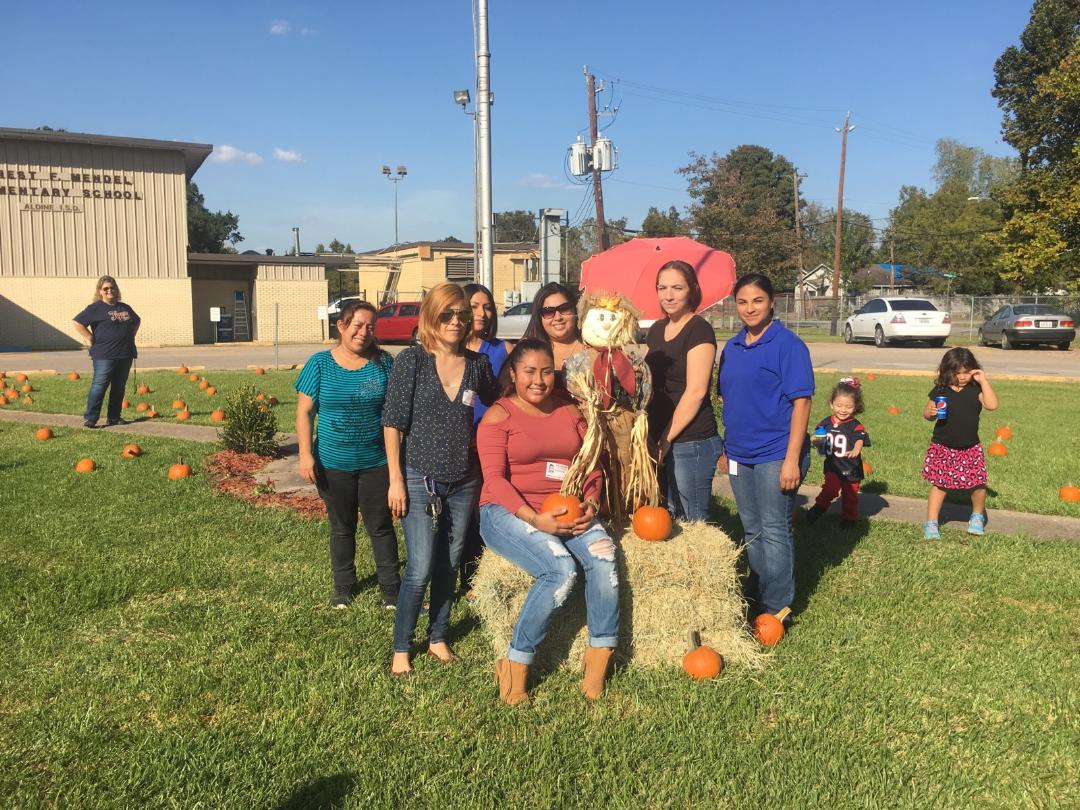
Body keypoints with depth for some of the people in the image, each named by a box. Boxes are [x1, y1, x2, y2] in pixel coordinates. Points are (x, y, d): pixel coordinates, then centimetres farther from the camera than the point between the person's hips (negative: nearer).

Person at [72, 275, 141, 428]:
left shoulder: (124, 308, 15)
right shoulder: (96, 308, -3)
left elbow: (137, 321, 32)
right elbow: (78, 323, -9)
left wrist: (131, 335, 19)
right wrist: (90, 339, -10)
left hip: (125, 354, 6)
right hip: (104, 355, -6)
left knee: (119, 387, 9)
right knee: (99, 386, -9)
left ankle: (114, 417, 17)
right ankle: (90, 418, -6)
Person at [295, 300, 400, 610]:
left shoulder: (384, 363, -3)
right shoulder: (320, 364, -4)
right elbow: (304, 411, -4)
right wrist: (306, 454, -11)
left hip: (376, 462, 0)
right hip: (334, 464, 0)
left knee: (381, 526, 8)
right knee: (341, 527, 16)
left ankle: (390, 589, 20)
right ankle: (343, 587, 32)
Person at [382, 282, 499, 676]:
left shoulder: (477, 363, 2)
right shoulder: (411, 360, -8)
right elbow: (393, 422, -9)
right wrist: (396, 479, -12)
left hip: (464, 482, 4)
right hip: (420, 480, -4)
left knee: (449, 565, 14)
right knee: (420, 569, -5)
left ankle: (438, 637, 31)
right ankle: (401, 648, 14)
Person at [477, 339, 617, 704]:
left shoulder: (569, 412, 15)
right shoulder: (498, 416, 0)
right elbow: (495, 478, -10)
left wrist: (590, 503, -9)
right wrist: (534, 518, -24)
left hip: (566, 511, 4)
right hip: (508, 511, -4)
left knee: (603, 554, -27)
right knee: (561, 569, -30)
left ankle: (599, 658, -16)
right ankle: (515, 667, -14)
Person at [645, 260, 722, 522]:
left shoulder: (699, 330, -10)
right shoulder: (656, 330, 12)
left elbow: (695, 392, -16)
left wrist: (667, 438, -13)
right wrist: (652, 436, 8)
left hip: (691, 443, -7)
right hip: (659, 441, 7)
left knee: (692, 523, 0)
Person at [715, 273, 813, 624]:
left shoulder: (787, 344, -10)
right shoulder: (732, 347, 10)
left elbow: (801, 402, -14)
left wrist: (792, 459, -19)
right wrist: (726, 448, 14)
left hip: (775, 455, -6)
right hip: (739, 454, 6)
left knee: (774, 531, 0)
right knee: (751, 530, 16)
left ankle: (776, 610, 11)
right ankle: (755, 598, 30)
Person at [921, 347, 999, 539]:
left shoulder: (975, 389, -2)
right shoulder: (941, 390, -4)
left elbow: (992, 405, -17)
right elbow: (926, 413, 3)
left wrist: (983, 381, -17)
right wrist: (931, 413, -20)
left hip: (970, 449, 1)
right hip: (943, 448, -1)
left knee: (978, 484, 3)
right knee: (939, 485, 5)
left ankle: (978, 516, 31)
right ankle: (931, 523, 13)